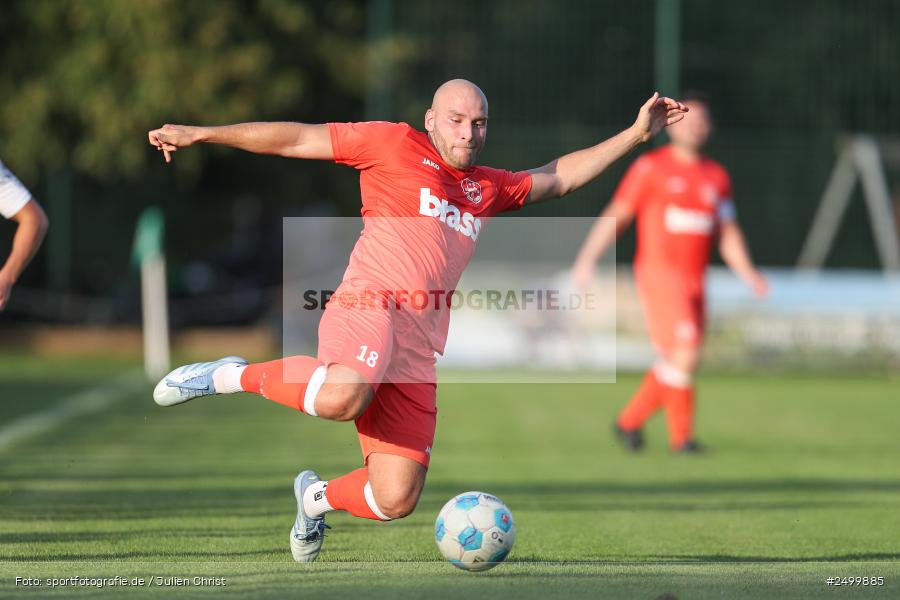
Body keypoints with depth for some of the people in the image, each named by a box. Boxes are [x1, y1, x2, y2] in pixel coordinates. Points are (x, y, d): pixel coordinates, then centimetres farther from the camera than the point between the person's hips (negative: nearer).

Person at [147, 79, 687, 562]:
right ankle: (233, 375, -14)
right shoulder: (395, 145, 8)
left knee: (396, 500, -5)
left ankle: (318, 496, 28)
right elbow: (296, 139, 8)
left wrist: (636, 134, 33)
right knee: (342, 398, -41)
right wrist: (201, 135, 6)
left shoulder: (488, 188, 24)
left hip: (419, 352, 6)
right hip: (369, 303, -6)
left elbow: (558, 178, 37)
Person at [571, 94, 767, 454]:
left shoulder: (717, 177, 14)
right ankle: (681, 435, -7)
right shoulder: (651, 167, -1)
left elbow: (728, 234, 17)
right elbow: (616, 215, -2)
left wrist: (747, 273, 2)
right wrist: (587, 259, -11)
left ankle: (629, 421, 23)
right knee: (684, 353, -15)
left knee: (674, 362, 7)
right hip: (659, 272, -6)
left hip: (695, 279, 6)